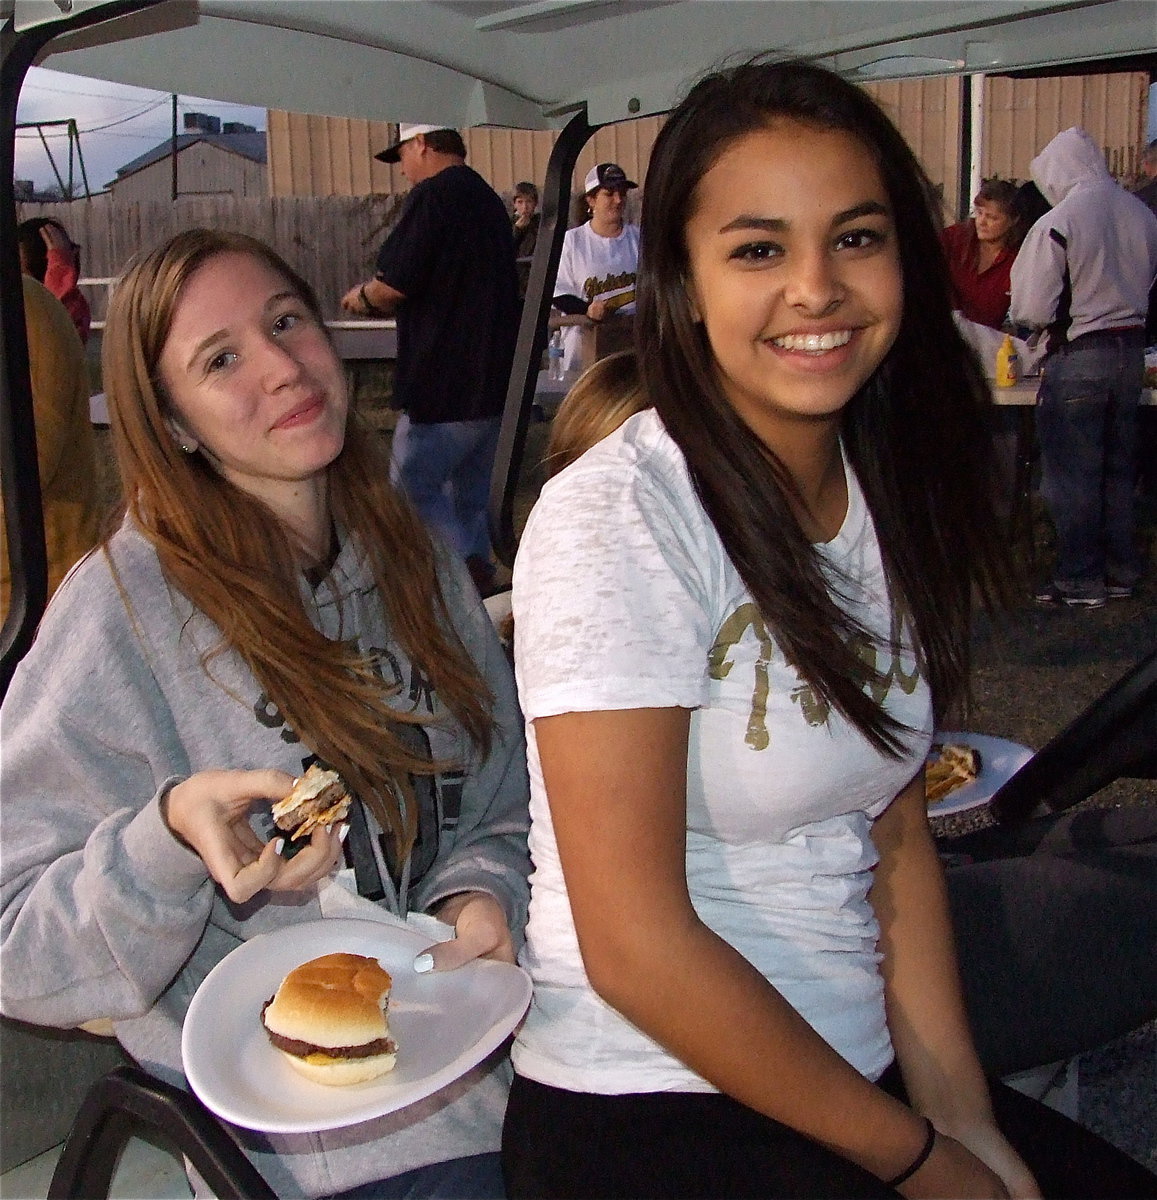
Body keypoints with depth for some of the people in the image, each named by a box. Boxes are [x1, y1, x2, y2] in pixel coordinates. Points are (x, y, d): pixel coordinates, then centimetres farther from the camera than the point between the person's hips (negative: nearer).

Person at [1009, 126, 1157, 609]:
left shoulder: (1056, 223, -16)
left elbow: (1031, 310, -15)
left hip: (1077, 356, -6)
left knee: (1072, 474, 3)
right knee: (1118, 468, 16)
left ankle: (1078, 580, 8)